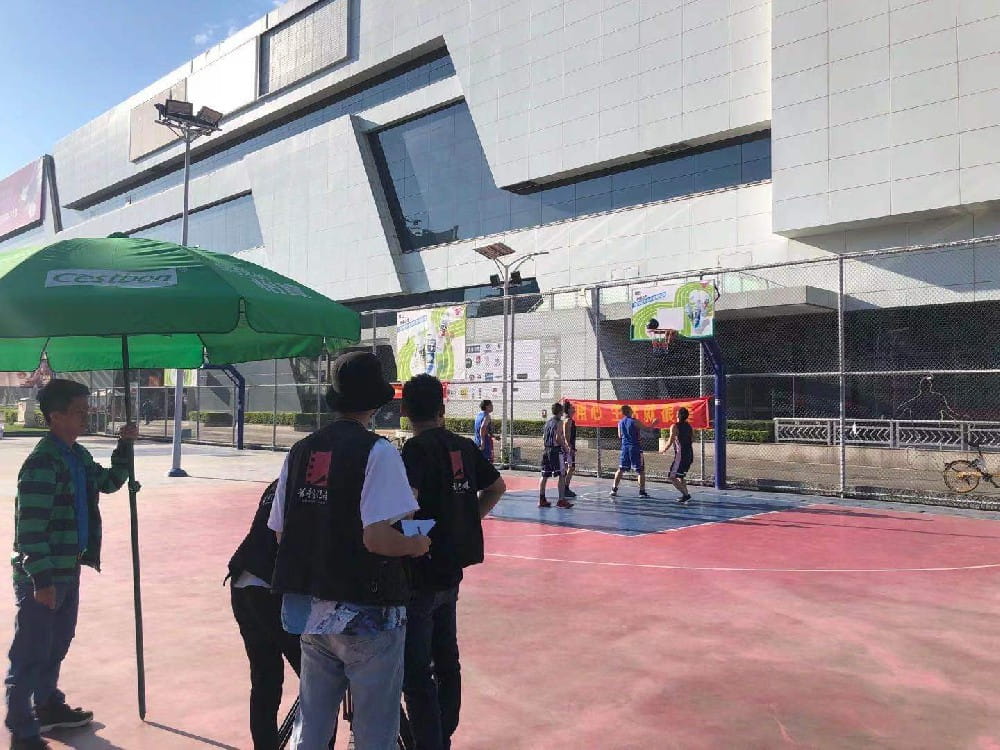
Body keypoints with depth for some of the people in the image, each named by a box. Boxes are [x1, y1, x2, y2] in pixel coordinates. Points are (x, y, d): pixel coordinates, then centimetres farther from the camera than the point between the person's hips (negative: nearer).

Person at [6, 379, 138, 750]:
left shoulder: (78, 456, 8)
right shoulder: (43, 462, -20)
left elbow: (110, 482, 25)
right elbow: (30, 527, -23)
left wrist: (125, 445, 11)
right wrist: (41, 580, -24)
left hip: (69, 569, 9)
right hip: (41, 576, -9)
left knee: (57, 644, 22)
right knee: (30, 653, 3)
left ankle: (49, 706, 40)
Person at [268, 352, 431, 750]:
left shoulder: (300, 451, 4)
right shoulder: (377, 451, -14)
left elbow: (281, 533, 7)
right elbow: (377, 538, -22)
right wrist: (416, 545, -4)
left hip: (310, 612, 6)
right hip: (367, 613, -6)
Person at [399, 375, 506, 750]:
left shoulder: (417, 448, -15)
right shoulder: (464, 446, 6)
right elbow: (497, 486, 18)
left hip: (421, 571, -8)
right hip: (452, 569, 8)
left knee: (415, 673, -1)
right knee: (446, 661, 18)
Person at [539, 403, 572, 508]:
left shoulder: (547, 422, 14)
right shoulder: (559, 422, -8)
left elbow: (543, 437, 14)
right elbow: (558, 438, -17)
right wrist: (564, 446, -6)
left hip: (546, 450, 8)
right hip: (555, 450, -8)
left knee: (544, 476, 9)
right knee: (561, 476, -2)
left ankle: (541, 500, 10)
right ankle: (561, 500, -5)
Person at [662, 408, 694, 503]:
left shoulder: (675, 426, -11)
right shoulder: (689, 426, 10)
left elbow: (670, 441, -15)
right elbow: (692, 440, 18)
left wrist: (665, 449, 3)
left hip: (680, 455, -8)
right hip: (690, 454, 8)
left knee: (671, 477, -4)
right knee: (681, 476, 22)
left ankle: (685, 494, -9)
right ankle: (685, 494, 19)